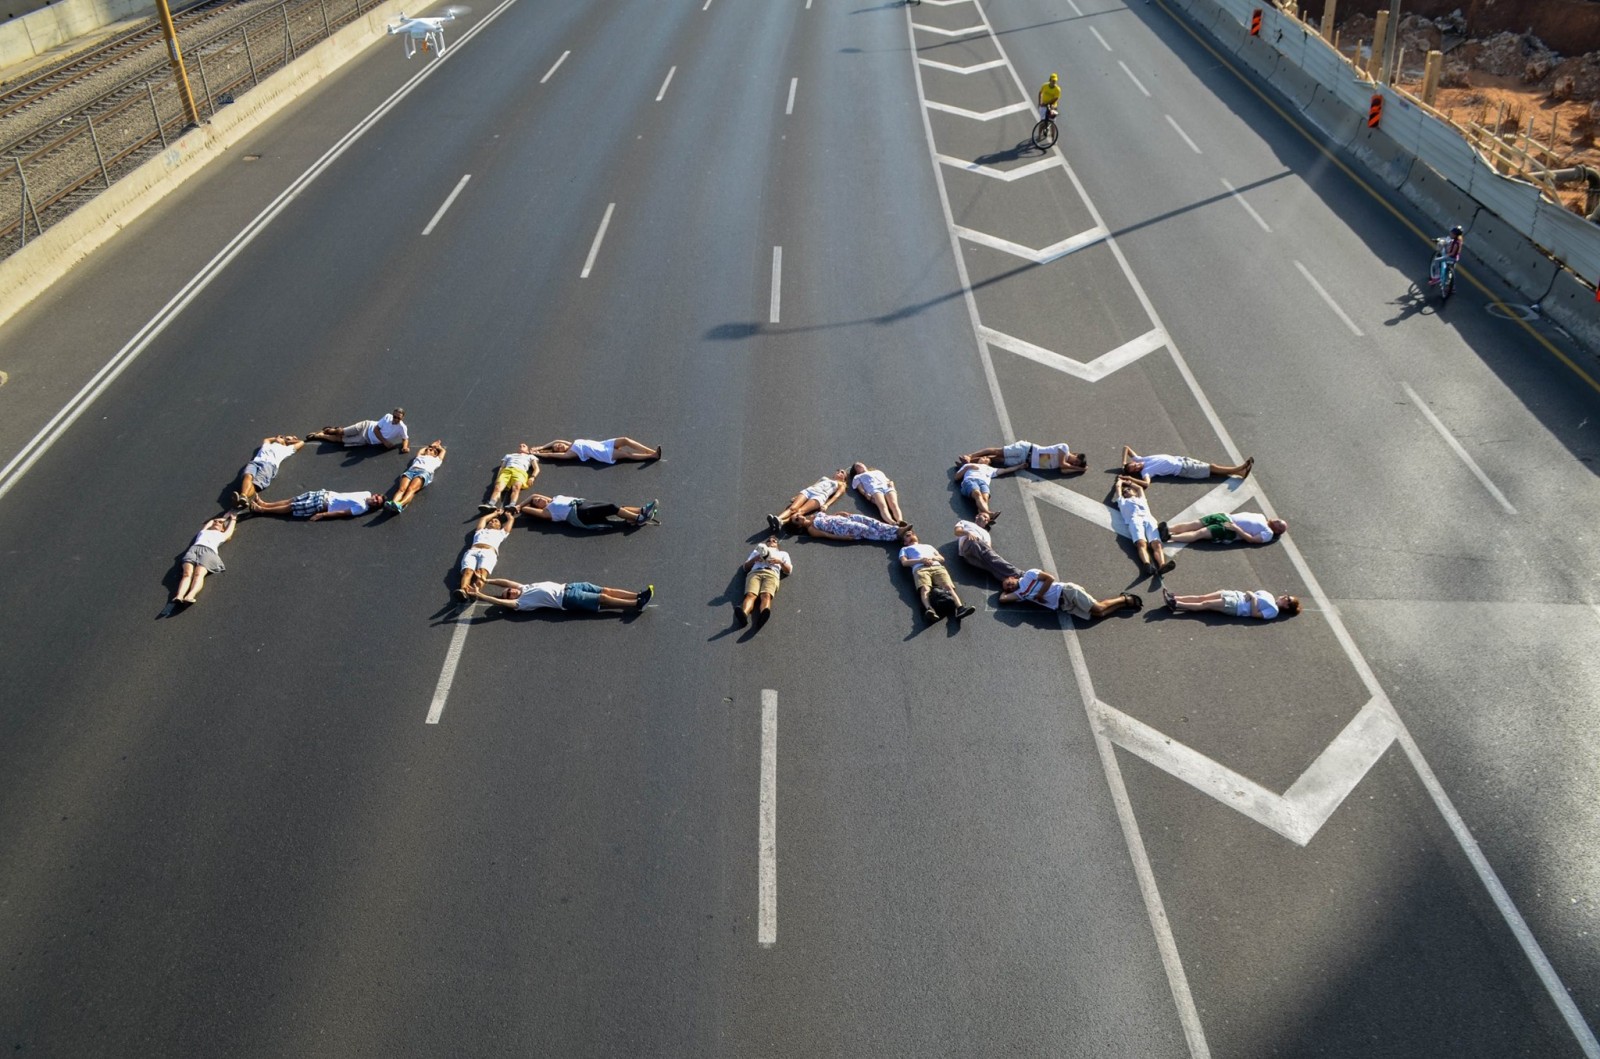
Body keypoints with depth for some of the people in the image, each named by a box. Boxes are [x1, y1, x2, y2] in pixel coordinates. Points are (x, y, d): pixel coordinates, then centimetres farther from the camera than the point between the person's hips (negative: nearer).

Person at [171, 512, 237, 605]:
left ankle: (190, 596, -57)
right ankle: (179, 596, -51)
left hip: (208, 551, -2)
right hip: (194, 549, 2)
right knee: (187, 573, -28)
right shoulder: (203, 531, 41)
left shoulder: (222, 535, 35)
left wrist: (233, 519, 68)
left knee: (199, 573, -32)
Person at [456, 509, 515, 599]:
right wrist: (495, 513, 70)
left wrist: (507, 514, 66)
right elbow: (484, 518, 56)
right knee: (468, 571, -31)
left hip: (489, 552, -2)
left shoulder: (501, 532, 38)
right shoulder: (480, 530, 42)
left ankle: (475, 591, -64)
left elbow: (511, 519, 46)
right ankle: (463, 590, -58)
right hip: (472, 551, 2)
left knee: (482, 573, -35)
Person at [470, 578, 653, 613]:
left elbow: (505, 582, 14)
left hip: (568, 587, 7)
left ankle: (638, 595, -7)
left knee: (606, 590, -5)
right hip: (567, 599, -7)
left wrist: (485, 580, 12)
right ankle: (637, 604, -19)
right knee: (602, 599, -15)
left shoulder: (523, 589, 17)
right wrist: (479, 595, -15)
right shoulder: (521, 603, -5)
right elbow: (499, 602, -13)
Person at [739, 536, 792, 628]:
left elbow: (789, 570, 23)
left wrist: (780, 562, 4)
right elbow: (745, 567, 30)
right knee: (750, 595, -34)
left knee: (766, 595, -37)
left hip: (771, 574, -1)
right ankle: (743, 615, -66)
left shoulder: (783, 553, 39)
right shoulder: (757, 551, 43)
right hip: (754, 573, 1)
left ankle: (762, 616, -69)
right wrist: (754, 559, 9)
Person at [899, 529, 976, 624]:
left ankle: (960, 609, -51)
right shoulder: (905, 549, 35)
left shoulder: (928, 546, 44)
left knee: (949, 587, -28)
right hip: (920, 569, -3)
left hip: (937, 567, 3)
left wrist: (933, 558, 6)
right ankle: (929, 610, -64)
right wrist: (921, 560, -2)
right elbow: (904, 562, 14)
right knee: (925, 589, -37)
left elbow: (942, 559, 30)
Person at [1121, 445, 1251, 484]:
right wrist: (1130, 479, -40)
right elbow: (1147, 483, -43)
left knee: (1211, 466, 6)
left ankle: (1239, 470, 10)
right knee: (1211, 468, -2)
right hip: (1182, 470, -7)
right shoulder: (1145, 471, -22)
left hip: (1179, 460, 7)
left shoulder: (1138, 459, -2)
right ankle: (1238, 470, 9)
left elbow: (1125, 447, -1)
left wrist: (1123, 464, -10)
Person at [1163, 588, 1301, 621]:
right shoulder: (1269, 596, 15)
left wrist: (1253, 598, -17)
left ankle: (1176, 605, -12)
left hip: (1236, 606, -8)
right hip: (1236, 595, 8)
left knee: (1205, 604, -13)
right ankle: (1175, 598, -4)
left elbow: (1254, 613, -17)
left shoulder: (1274, 611, -9)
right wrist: (1249, 594, 1)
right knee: (1202, 597, -3)